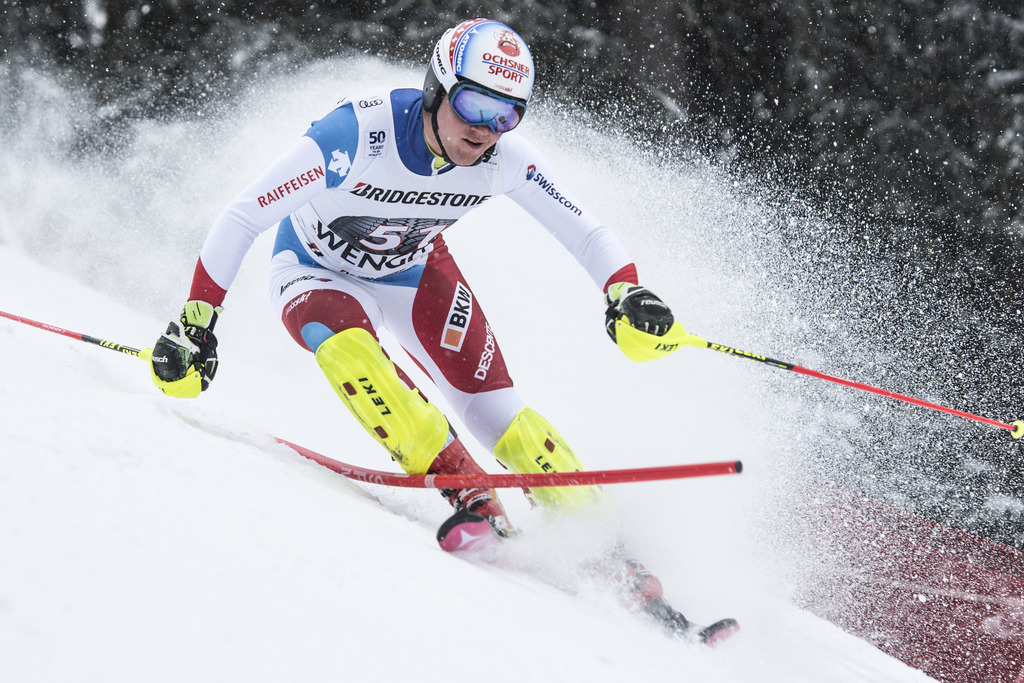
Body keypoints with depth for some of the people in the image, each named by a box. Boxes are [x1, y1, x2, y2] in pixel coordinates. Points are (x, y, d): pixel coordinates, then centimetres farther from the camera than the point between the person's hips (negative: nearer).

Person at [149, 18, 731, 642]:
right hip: (317, 274, -2)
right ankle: (466, 493, -35)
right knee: (345, 343, -37)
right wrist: (196, 324, -30)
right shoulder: (359, 134, -37)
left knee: (497, 411, -15)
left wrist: (629, 297, -34)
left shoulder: (506, 158, -24)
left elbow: (589, 235, -14)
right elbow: (240, 220, -29)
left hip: (415, 270, 2)